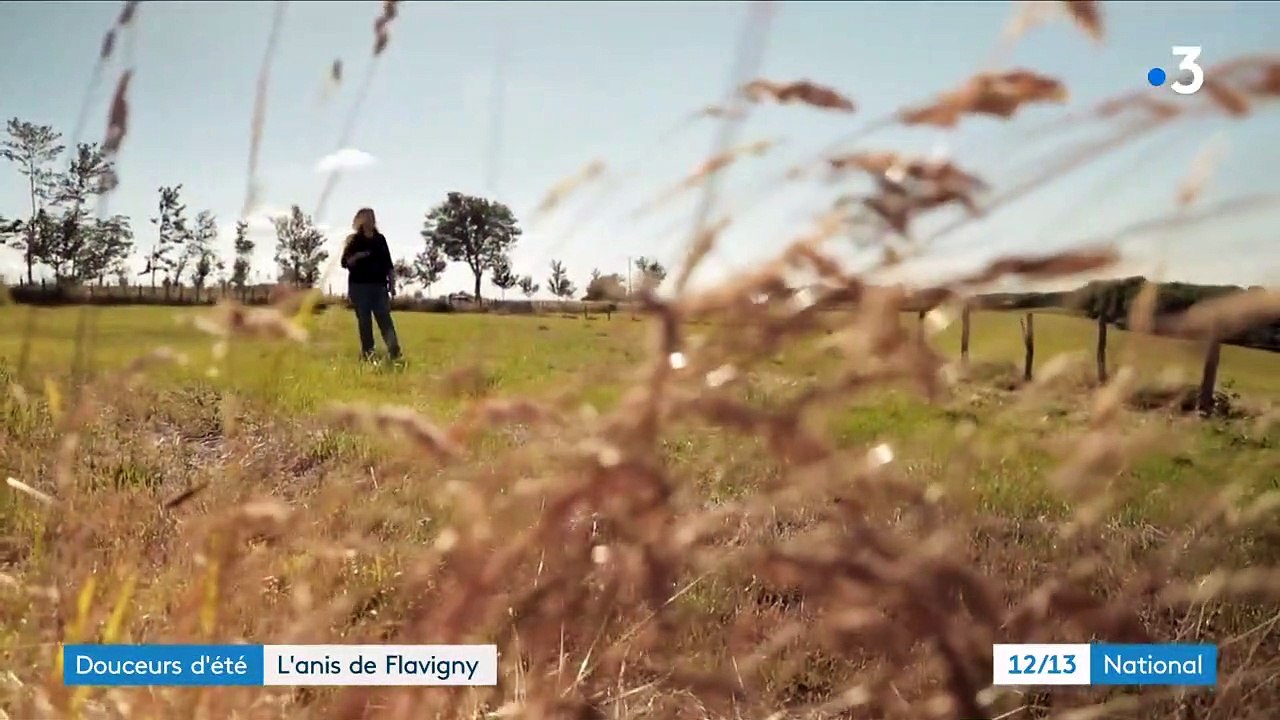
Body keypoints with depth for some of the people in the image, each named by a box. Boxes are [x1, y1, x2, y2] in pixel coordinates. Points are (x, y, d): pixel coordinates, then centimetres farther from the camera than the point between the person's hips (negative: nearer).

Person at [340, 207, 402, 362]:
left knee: (385, 319, -6)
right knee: (364, 322, 1)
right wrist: (356, 256, -20)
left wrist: (392, 285, 7)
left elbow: (388, 264, 12)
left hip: (379, 286, 2)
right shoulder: (353, 240, 4)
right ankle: (367, 354, 4)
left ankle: (395, 352, -14)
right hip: (359, 286, -2)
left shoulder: (380, 239, 11)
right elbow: (345, 263, -1)